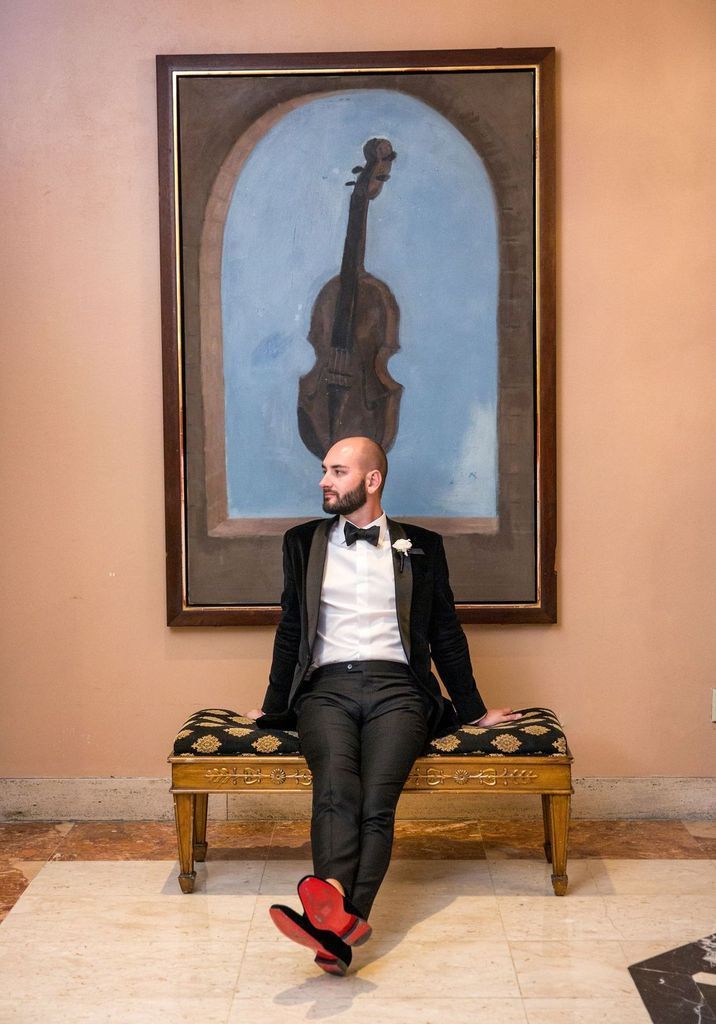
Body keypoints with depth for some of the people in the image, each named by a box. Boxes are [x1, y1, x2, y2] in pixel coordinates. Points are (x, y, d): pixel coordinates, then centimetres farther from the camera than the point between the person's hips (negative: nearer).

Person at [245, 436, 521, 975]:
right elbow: (290, 631, 24)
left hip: (395, 688, 0)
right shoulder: (304, 542, 20)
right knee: (336, 785, -31)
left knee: (377, 797, -29)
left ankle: (337, 919, -46)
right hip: (326, 687, 1)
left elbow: (445, 633, 19)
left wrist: (473, 709, 18)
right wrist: (275, 706, 24)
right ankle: (339, 908, -51)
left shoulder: (421, 546, 16)